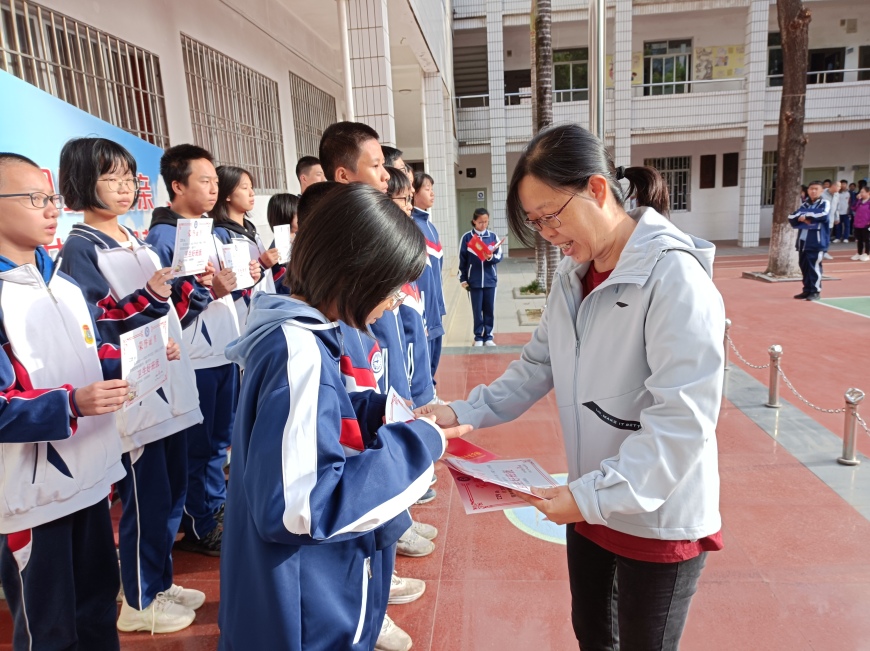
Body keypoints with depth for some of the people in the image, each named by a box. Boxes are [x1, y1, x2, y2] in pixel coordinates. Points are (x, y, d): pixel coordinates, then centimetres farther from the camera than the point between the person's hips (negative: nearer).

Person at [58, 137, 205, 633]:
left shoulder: (136, 241, 15)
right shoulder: (80, 249, -8)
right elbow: (91, 329, -17)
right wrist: (150, 297, -27)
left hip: (170, 388, 8)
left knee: (173, 492, 16)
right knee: (146, 500, 4)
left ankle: (160, 582, 35)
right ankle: (139, 602, 24)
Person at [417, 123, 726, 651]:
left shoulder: (674, 275, -22)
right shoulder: (573, 276, 4)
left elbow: (683, 419, -26)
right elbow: (538, 367, 7)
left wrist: (592, 495, -29)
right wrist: (462, 413, -3)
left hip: (659, 517, -6)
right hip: (591, 503, 7)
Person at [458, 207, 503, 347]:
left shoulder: (493, 236, 2)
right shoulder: (467, 238, -3)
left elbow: (499, 256, 1)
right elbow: (462, 260, 0)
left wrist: (491, 257, -21)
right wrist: (463, 279, -1)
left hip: (490, 280, 2)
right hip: (474, 281, -1)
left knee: (489, 310, 7)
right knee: (477, 310, 5)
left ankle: (488, 336, 18)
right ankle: (478, 337, 15)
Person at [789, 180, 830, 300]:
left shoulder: (825, 203, -1)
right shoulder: (805, 204, 15)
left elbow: (823, 215, -21)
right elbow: (791, 217, 6)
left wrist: (806, 216, -12)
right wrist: (801, 217, -14)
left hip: (817, 241, -6)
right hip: (803, 240, 6)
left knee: (814, 266, -6)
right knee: (803, 265, 9)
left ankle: (815, 291, 2)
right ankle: (807, 290, 19)